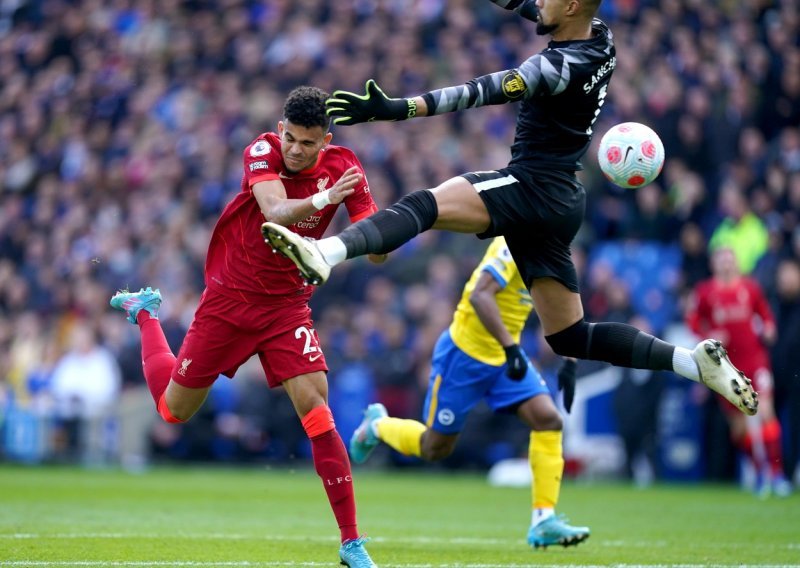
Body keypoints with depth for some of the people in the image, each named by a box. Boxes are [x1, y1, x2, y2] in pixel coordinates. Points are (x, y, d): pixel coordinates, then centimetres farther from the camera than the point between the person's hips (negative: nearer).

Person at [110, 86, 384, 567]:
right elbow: (274, 211, -37)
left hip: (287, 306, 1)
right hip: (230, 297, -1)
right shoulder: (263, 151, -18)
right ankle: (145, 313, 44)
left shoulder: (343, 167, -12)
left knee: (316, 408, -19)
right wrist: (321, 200, -55)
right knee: (174, 410, 14)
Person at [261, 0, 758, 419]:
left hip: (534, 189, -10)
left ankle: (325, 253, -55)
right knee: (573, 339, 16)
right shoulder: (601, 41, 8)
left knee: (422, 206, -29)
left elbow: (482, 93, -28)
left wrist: (397, 109, -34)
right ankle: (696, 361, 12)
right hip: (561, 201, 10)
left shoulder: (560, 67, -17)